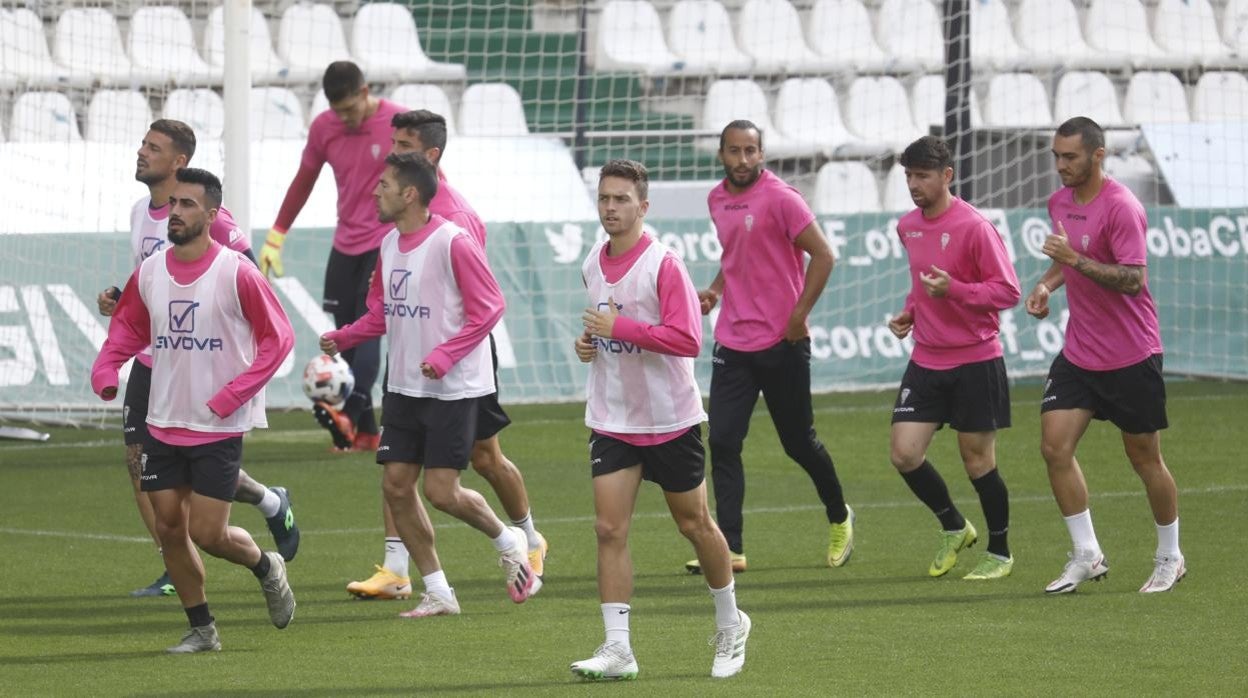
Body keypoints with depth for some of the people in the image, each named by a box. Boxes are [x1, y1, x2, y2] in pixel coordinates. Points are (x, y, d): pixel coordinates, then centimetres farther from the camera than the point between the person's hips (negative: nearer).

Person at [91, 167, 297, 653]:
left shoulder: (236, 273, -13)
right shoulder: (149, 273, 2)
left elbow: (278, 338, -8)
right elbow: (127, 330, 17)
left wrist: (229, 398, -15)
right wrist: (105, 371, -4)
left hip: (219, 429, -5)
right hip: (163, 425, 5)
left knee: (208, 534, -7)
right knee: (169, 527, 4)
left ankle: (265, 567, 25)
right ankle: (202, 630, 18)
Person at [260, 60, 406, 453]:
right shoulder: (323, 128, 3)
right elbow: (303, 182, 15)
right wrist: (276, 237, 16)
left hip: (387, 244, -5)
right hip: (346, 246, 5)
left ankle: (350, 413, -34)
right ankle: (365, 433, 5)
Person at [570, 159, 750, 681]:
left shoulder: (663, 265, -16)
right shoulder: (593, 265, 5)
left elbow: (687, 340, -23)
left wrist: (619, 328, -25)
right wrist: (589, 342, 2)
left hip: (669, 418, -5)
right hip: (612, 419, 5)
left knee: (694, 524, 10)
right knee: (609, 529, -7)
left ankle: (730, 627, 30)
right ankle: (617, 649, -8)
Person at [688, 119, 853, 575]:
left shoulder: (780, 199, -12)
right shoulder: (717, 201, 9)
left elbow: (823, 256, -13)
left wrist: (799, 315, -15)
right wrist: (716, 290, 8)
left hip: (781, 344, -6)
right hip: (733, 344, 6)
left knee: (799, 442, 7)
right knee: (722, 443, -6)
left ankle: (839, 519, 32)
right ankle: (729, 550, -6)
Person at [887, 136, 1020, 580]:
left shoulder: (973, 227, -14)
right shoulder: (907, 227, 8)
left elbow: (1008, 291, -15)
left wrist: (953, 290, -27)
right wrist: (909, 313, 6)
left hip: (974, 362, -6)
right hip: (926, 361, 6)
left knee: (977, 460, 2)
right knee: (904, 452, -4)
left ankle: (1000, 554, 19)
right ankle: (953, 528, 20)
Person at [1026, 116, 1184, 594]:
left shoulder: (1121, 207, -18)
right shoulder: (1060, 202, 6)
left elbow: (1132, 280, -25)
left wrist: (1075, 259, -32)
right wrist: (1048, 283, 5)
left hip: (1130, 357, -7)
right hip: (1079, 353, 7)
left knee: (1144, 457, 4)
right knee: (1055, 446, -6)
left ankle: (1170, 557, 22)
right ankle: (1087, 556, 4)